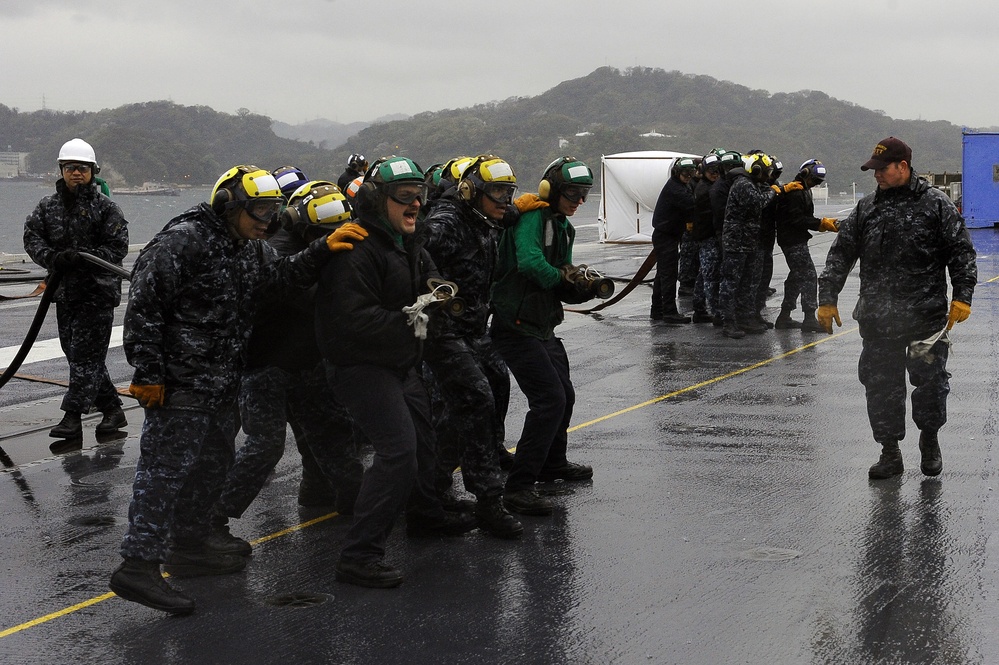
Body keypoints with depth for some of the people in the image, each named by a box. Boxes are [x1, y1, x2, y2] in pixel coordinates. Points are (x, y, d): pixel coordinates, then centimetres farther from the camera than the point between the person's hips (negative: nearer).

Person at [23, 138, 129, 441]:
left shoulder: (106, 207, -5)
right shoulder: (47, 206, 9)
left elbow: (117, 248, -9)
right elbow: (32, 238, 3)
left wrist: (82, 258, -22)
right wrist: (52, 258, -17)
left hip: (98, 293, -6)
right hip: (65, 292, 6)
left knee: (86, 355, -7)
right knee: (76, 353, 11)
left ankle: (72, 417, -6)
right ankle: (112, 409, 22)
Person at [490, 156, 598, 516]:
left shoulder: (564, 227, 14)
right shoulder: (532, 217, -14)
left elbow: (565, 288, 14)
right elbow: (529, 261, -33)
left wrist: (586, 287, -7)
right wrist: (560, 276, -16)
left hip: (543, 327, 10)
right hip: (516, 327, -10)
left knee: (564, 395, 22)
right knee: (549, 398, -17)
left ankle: (553, 463, 45)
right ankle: (518, 488, -15)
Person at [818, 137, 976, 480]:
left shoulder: (936, 204, 0)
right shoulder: (866, 209, 10)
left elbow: (961, 252, 0)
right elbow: (840, 255, 13)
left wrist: (961, 297, -8)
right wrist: (827, 299, 9)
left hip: (926, 316, -3)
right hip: (877, 320, 3)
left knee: (930, 380, -1)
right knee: (880, 384, 4)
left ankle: (929, 438, 25)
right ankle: (890, 453, 15)